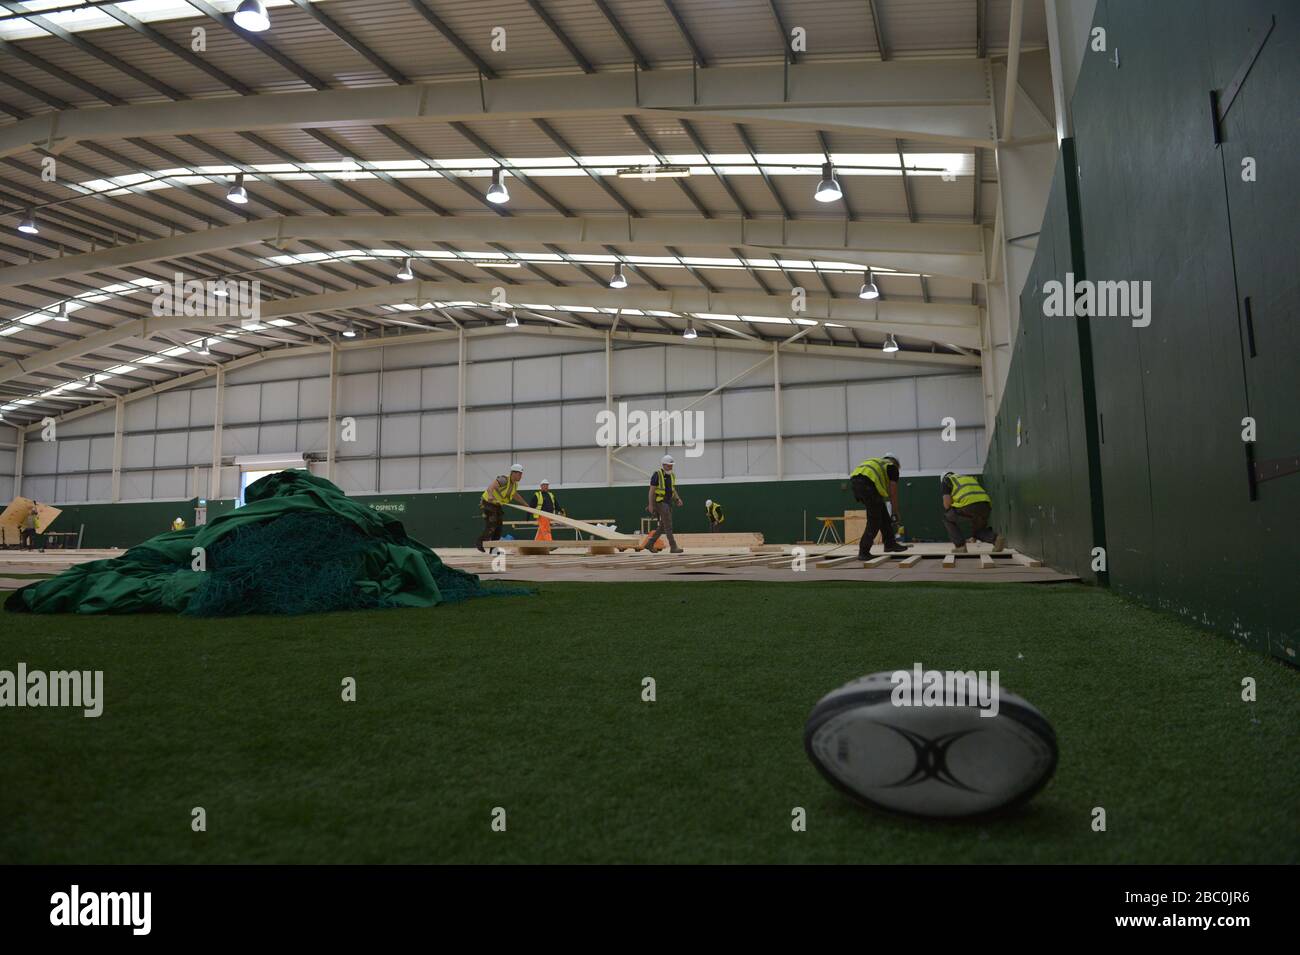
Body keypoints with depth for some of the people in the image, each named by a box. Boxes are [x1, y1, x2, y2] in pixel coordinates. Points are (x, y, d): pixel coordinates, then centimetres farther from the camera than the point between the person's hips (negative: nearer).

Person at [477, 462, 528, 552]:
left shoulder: (515, 484, 2)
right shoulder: (504, 479, -25)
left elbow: (515, 495, 24)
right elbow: (491, 486, -42)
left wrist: (525, 504, 29)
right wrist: (490, 495, -62)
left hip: (497, 505, 9)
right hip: (488, 503, -8)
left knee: (498, 528, 7)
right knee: (491, 526, -15)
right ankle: (479, 542, 4)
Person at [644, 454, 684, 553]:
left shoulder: (672, 476, 11)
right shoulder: (657, 475, -12)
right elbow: (652, 490, -12)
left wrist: (677, 499, 1)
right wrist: (650, 505, -16)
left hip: (668, 503, 8)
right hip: (660, 502, -8)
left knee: (663, 526, 10)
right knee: (668, 525, -12)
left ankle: (649, 544, 19)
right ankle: (673, 547, -11)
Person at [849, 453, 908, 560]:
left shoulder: (876, 463, 39)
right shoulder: (892, 467, 19)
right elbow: (893, 493, 14)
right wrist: (896, 513, 24)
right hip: (866, 483, -7)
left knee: (882, 514, 20)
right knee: (874, 521, 3)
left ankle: (890, 543, 26)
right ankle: (863, 552, 4)